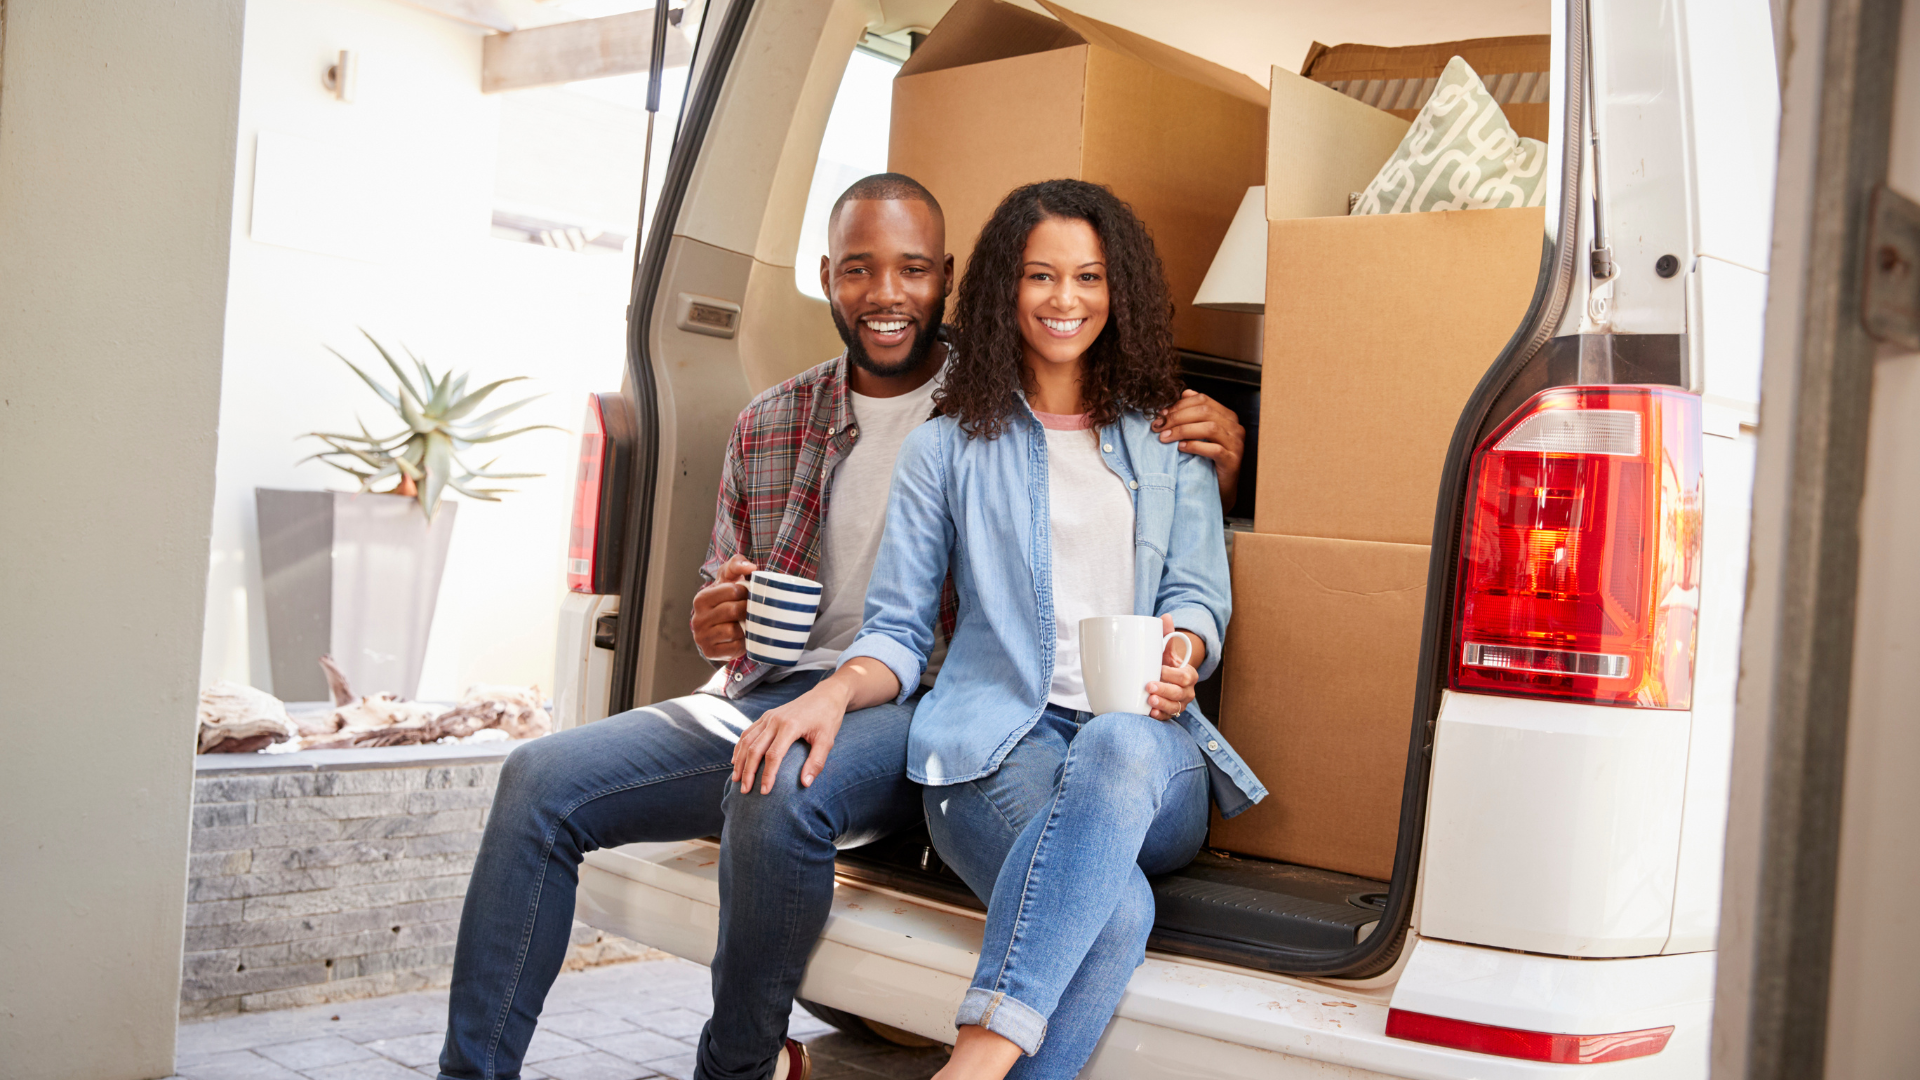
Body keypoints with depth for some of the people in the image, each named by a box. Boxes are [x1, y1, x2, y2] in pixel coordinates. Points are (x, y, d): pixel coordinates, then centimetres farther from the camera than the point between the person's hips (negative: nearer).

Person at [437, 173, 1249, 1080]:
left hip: (913, 709, -5)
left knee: (779, 798, -36)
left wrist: (1210, 466, -14)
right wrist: (713, 626, -3)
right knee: (541, 780, -12)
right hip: (766, 695, 5)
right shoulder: (768, 426, 14)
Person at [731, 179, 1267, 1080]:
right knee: (1111, 910, -37)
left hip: (1148, 745, 1)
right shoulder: (947, 448, 19)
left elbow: (1200, 594, 13)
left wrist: (1179, 655, -12)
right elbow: (898, 627, 13)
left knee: (1122, 746, -41)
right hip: (999, 742, -1)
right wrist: (837, 689, -11)